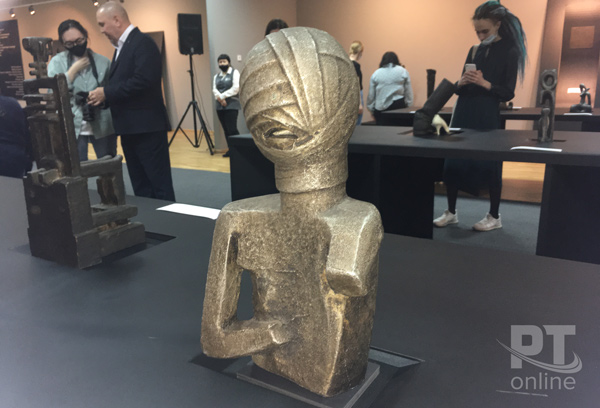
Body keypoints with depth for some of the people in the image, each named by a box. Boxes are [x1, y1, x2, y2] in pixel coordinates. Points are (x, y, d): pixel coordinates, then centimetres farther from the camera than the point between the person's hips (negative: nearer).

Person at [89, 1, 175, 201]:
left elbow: (142, 81, -23)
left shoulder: (142, 42, -10)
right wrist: (103, 96, 2)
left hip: (146, 127, -10)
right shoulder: (122, 46, 18)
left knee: (159, 185, -4)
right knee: (140, 186, 14)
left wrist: (106, 93, -16)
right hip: (129, 128, 10)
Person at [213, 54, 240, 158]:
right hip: (220, 106, 6)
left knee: (232, 129, -13)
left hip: (232, 105, -6)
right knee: (226, 130, 5)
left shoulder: (235, 73, 2)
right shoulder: (217, 76, 19)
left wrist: (222, 96, -12)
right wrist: (220, 99, -14)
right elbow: (214, 89, 6)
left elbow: (236, 88, -11)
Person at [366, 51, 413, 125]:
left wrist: (371, 108, 16)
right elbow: (408, 92, 5)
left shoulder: (376, 73, 7)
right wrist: (408, 108, 10)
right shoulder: (403, 71, 6)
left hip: (380, 108, 1)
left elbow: (371, 95, 7)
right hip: (399, 105, 0)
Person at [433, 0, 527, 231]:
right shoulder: (474, 51, 12)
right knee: (453, 160, 3)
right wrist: (461, 83, -10)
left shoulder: (510, 52, -3)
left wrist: (485, 83, -21)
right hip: (464, 113, 5)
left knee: (489, 164, 0)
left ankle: (494, 217, 14)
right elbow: (460, 88, 13)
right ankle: (451, 212, 15)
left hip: (488, 117, -5)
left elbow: (508, 93, -7)